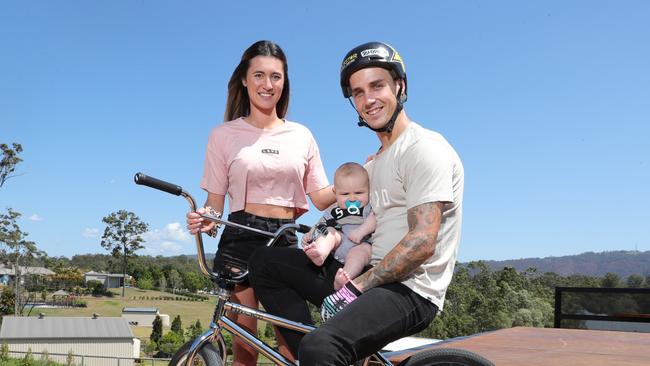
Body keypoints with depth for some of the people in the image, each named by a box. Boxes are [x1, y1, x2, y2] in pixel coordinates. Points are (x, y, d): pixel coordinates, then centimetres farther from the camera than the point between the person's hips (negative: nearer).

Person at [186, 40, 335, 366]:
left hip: (287, 242, 2)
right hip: (240, 241, -1)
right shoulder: (224, 134, 7)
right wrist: (204, 221, -16)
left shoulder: (301, 135, 12)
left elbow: (321, 198, 11)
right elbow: (215, 202, 6)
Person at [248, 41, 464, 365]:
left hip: (410, 291, -9)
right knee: (265, 262, 4)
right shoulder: (374, 164, 20)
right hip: (372, 276, 10)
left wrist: (355, 287, -18)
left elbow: (421, 243, -19)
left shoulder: (424, 147, -9)